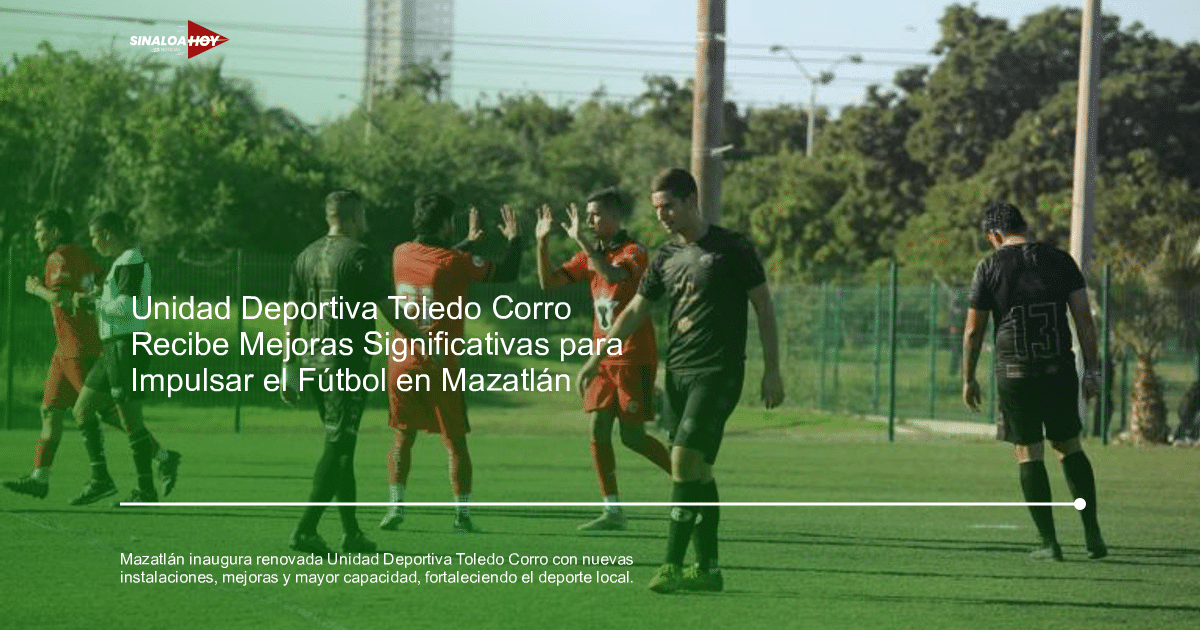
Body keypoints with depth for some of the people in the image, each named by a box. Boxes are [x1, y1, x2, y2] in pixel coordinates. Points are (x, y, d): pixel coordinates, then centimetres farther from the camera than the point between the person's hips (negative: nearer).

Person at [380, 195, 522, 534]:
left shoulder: (401, 254, 4)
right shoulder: (455, 262, -11)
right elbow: (506, 273, -6)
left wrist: (468, 242, 32)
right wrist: (514, 238, 10)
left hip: (402, 362, 4)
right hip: (440, 365, -4)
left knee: (403, 436, 13)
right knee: (455, 442, 5)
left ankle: (395, 506, 3)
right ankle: (462, 514, 3)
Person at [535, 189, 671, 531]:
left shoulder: (634, 252, -11)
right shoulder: (591, 255, 11)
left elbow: (614, 274, -33)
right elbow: (549, 282, 7)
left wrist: (582, 240, -32)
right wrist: (542, 242, -5)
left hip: (633, 358, -7)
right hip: (604, 358, 7)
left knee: (632, 436, -6)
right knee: (598, 428, -2)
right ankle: (613, 511, 1)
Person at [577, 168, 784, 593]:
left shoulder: (731, 249, -5)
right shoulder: (666, 258, 11)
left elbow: (763, 307, -2)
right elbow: (634, 312, 16)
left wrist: (772, 370, -5)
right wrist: (595, 360, 11)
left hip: (717, 373, -6)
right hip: (677, 371, 6)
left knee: (685, 459, -16)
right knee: (698, 469, 8)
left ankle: (673, 565, -16)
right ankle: (707, 569, 13)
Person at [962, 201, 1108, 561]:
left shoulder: (990, 268, -1)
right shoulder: (1061, 261, 6)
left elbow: (973, 331, 2)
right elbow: (1084, 318, 2)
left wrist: (968, 379, 12)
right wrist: (1092, 370, 5)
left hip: (1015, 373, -2)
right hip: (1060, 369, 2)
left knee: (1029, 453, 4)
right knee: (1069, 446, 14)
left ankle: (1049, 543, 2)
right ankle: (1092, 532, 7)